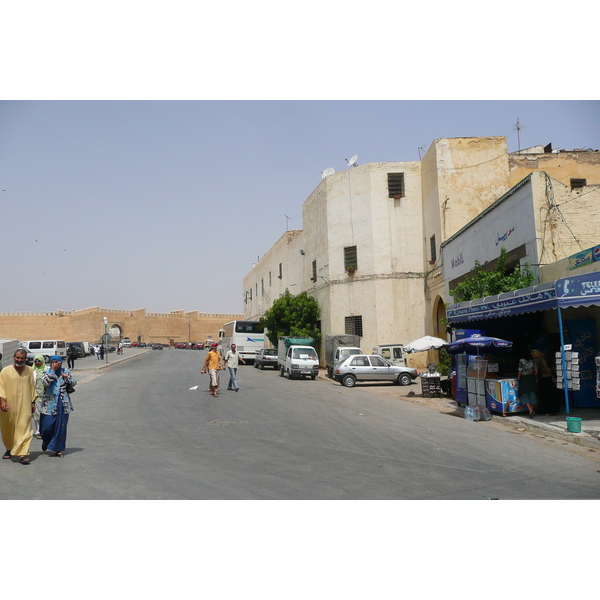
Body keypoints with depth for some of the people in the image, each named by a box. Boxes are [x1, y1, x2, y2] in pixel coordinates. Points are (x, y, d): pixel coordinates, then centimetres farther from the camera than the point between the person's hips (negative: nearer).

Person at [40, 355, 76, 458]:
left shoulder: (65, 371, 7)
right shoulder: (47, 372, 2)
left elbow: (73, 383, 12)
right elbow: (46, 382, -17)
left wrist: (67, 377, -7)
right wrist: (53, 370, -17)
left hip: (63, 403, 1)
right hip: (50, 402, -1)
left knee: (61, 426, 2)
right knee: (47, 425, -4)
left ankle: (59, 449, 13)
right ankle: (45, 441, 30)